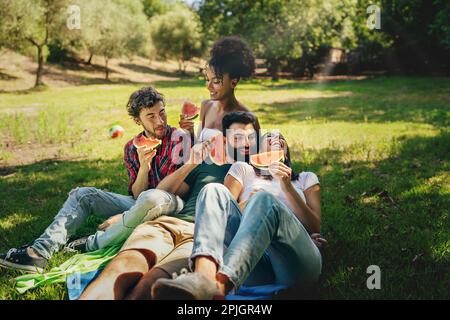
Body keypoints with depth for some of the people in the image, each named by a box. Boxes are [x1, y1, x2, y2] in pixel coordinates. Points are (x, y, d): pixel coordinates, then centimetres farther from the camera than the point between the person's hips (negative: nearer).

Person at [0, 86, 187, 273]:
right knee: (83, 194, 0)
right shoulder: (132, 149, 8)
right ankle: (40, 251, -17)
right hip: (139, 204, 6)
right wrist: (144, 166, -19)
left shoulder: (179, 139, -7)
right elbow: (136, 195, 3)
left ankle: (93, 244, -19)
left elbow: (175, 191, -11)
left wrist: (125, 216, -13)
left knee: (152, 197, -39)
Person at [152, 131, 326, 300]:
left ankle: (219, 285, -59)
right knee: (214, 190, -20)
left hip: (295, 258, 0)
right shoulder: (243, 169, 31)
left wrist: (287, 187, 3)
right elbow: (224, 207, 17)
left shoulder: (306, 178, 31)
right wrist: (249, 202, -2)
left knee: (265, 199, -31)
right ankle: (204, 276, -52)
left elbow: (314, 227, 14)